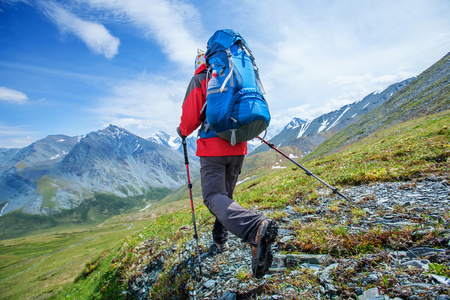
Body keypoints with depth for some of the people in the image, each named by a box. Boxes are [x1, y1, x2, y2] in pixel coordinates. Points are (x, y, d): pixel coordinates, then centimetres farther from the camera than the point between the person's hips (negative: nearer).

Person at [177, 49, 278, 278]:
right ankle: (220, 238, 26)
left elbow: (191, 116, -5)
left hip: (213, 147, -6)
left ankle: (255, 228, -36)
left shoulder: (199, 80, 3)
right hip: (238, 147, 6)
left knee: (214, 197, -12)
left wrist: (183, 131, 16)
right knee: (226, 193, 18)